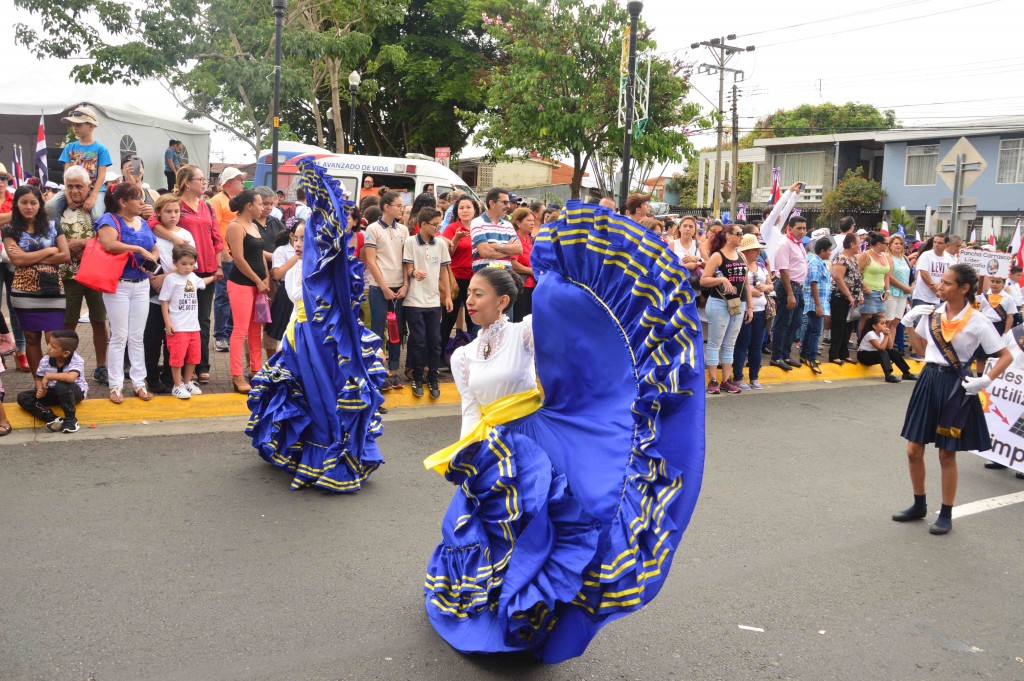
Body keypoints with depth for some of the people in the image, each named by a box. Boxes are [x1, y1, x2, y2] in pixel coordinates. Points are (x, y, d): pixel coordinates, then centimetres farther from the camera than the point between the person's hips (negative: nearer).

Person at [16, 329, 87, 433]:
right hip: (53, 392, 6)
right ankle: (51, 418, -25)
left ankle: (70, 418, -22)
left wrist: (48, 376, -33)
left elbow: (71, 377, -45)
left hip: (76, 392, -6)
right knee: (22, 397, -8)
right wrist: (40, 389, -19)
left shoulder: (77, 361, -26)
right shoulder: (45, 361, -9)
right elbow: (39, 379, 5)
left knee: (62, 385, -40)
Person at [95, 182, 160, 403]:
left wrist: (151, 261, -6)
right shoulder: (109, 219, -8)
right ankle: (116, 385, 8)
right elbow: (109, 244, -27)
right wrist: (138, 249, -21)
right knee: (119, 336, -1)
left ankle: (139, 382, 15)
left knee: (137, 337, 9)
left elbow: (155, 251, 16)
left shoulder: (143, 223, 11)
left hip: (141, 285, 5)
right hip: (118, 285, -5)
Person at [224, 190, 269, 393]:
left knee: (256, 329, 12)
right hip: (241, 284, -9)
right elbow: (239, 259, -16)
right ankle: (237, 376, -3)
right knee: (240, 330, -7)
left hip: (257, 283, 9)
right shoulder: (236, 226, -10)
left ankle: (256, 369, 20)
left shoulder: (254, 226, 16)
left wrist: (265, 279, 5)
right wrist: (258, 281, -13)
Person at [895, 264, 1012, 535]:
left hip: (956, 387, -5)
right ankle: (919, 506, 26)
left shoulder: (977, 322, -11)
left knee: (947, 454, 5)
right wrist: (909, 325, 3)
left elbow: (1006, 356, -5)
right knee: (914, 450, 7)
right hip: (929, 380, 5)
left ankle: (946, 515, 21)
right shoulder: (932, 313, 1)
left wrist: (985, 380, -17)